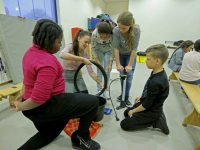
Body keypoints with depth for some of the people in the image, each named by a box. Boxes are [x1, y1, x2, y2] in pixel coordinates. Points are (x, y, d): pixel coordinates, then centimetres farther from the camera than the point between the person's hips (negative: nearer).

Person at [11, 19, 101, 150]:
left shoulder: (31, 51, 4)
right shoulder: (48, 62, -27)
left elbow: (29, 77, 16)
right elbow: (39, 98, -28)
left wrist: (23, 94, 25)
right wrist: (20, 107, -11)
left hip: (36, 107, 10)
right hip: (45, 107, -10)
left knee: (48, 134, 36)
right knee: (92, 102, -6)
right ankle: (80, 139, 12)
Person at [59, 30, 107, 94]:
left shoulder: (85, 53, -2)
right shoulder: (70, 47, -13)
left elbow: (91, 71, -2)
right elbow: (62, 54, -38)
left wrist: (100, 83, -13)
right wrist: (82, 59, -40)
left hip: (78, 77, 4)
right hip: (67, 78, -4)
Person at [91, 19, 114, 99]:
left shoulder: (112, 35, -35)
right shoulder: (94, 34, -33)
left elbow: (113, 49, -24)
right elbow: (93, 48, -18)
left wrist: (110, 63, -25)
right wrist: (97, 61, -20)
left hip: (108, 51, 0)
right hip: (99, 51, 1)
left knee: (107, 71, -4)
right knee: (99, 71, -4)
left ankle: (106, 90, 11)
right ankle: (99, 91, 9)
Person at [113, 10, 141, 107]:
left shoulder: (136, 30, -30)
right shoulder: (116, 30, -28)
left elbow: (134, 48, -28)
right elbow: (116, 48, -25)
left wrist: (130, 65, -27)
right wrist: (118, 64, -25)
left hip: (131, 55, -1)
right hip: (120, 54, 1)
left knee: (129, 75, -6)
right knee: (122, 74, 4)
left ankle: (126, 97, 6)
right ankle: (123, 93, 23)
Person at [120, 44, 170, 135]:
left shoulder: (155, 83, -35)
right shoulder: (158, 72, -8)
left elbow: (146, 105, -23)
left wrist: (133, 111, -9)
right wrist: (141, 97, 14)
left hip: (151, 112, -8)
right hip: (151, 106, 9)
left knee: (124, 124, -2)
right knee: (126, 113, 22)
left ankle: (155, 122, 0)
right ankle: (156, 118, 13)